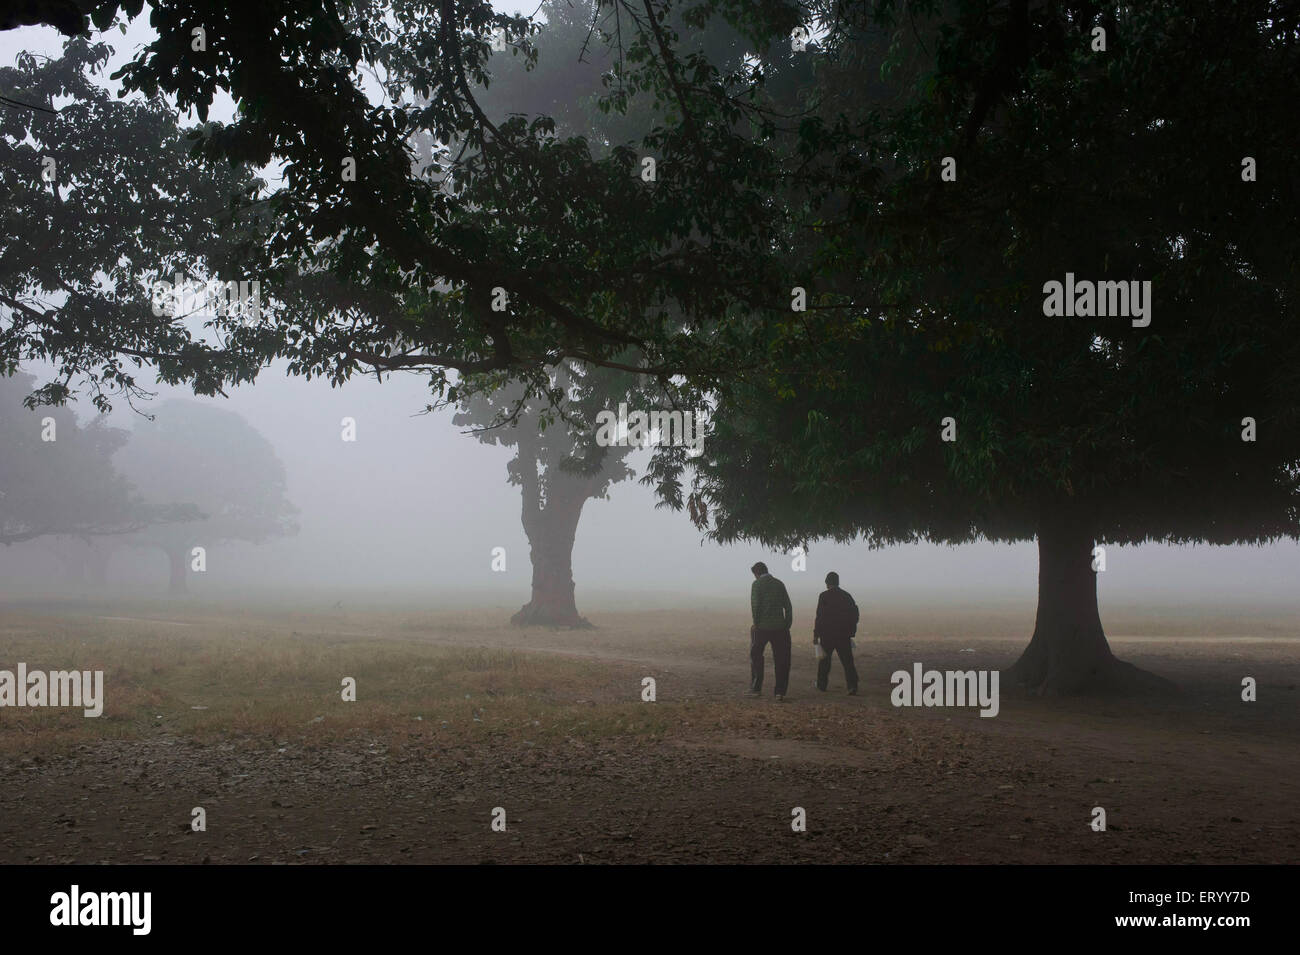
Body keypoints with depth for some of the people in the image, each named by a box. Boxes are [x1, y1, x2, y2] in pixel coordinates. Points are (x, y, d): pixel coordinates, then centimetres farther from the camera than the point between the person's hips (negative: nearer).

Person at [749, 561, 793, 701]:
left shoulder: (757, 584, -3)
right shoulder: (779, 584, 10)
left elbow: (755, 605, -12)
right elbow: (788, 607, 7)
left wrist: (756, 623, -3)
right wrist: (787, 625, 11)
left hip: (762, 627, -3)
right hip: (779, 627, 3)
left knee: (756, 655, 14)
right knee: (781, 660, 5)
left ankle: (756, 688, 16)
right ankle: (780, 693, 2)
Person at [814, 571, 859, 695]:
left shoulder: (824, 596, -7)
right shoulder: (846, 595, 7)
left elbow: (820, 616, -12)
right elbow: (854, 614, 11)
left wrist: (816, 634, -7)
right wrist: (852, 632, 19)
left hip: (827, 634, -3)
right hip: (844, 635, 3)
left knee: (824, 659, 15)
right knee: (847, 661, -1)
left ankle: (821, 684, 25)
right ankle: (852, 686, -15)